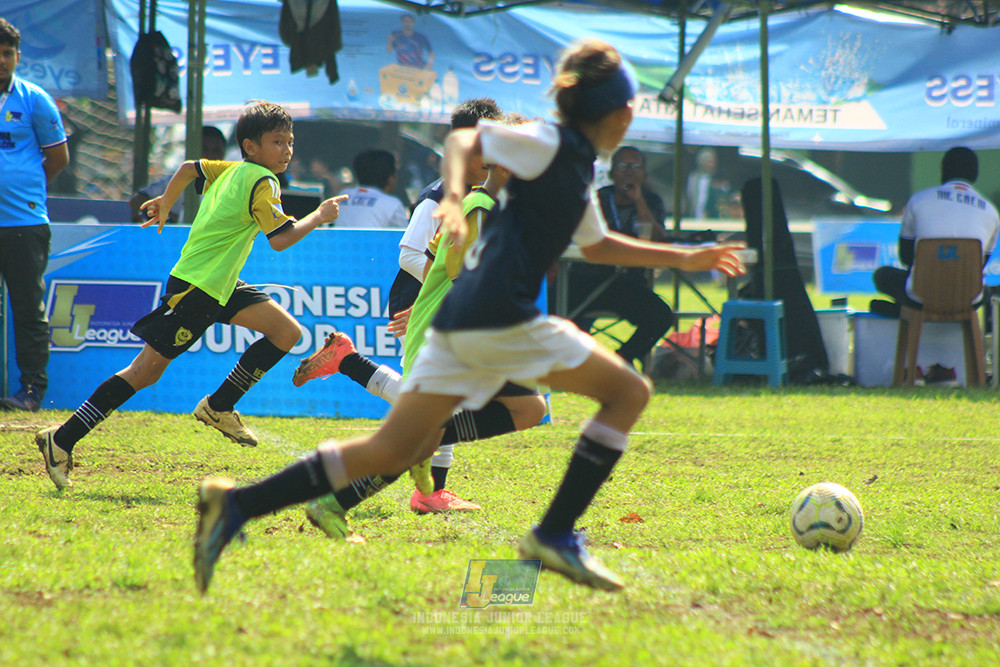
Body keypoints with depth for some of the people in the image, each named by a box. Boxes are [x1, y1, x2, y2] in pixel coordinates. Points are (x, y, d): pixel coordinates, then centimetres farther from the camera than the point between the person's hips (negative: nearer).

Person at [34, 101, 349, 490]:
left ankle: (219, 407, 9)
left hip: (221, 284, 10)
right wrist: (319, 217, -10)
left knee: (287, 333, 4)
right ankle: (62, 440, -3)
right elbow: (281, 239, -24)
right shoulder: (262, 182, -16)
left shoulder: (231, 170, 9)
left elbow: (188, 169, 20)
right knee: (145, 371, -6)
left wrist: (164, 204, 34)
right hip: (196, 288, -10)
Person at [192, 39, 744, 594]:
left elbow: (598, 246, 38)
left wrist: (683, 258, 40)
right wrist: (454, 199, -24)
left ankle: (236, 505, -4)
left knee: (393, 452, 5)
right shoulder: (549, 145, -3)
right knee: (627, 391, 1)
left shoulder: (577, 168, 24)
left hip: (460, 320, 9)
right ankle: (555, 536, -3)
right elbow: (463, 141, -7)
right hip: (499, 317, -9)